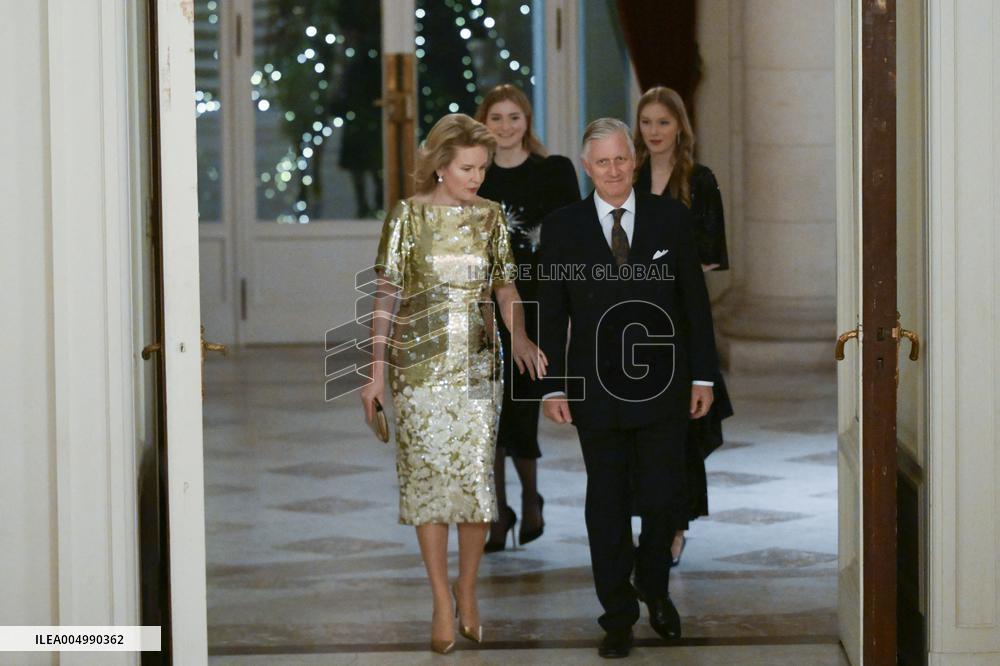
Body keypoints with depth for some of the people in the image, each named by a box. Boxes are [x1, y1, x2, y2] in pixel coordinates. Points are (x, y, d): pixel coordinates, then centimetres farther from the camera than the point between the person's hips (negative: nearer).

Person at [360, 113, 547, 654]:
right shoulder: (408, 216, -4)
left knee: (477, 476, -1)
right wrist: (377, 370, -7)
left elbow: (505, 286, 7)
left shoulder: (491, 217, 5)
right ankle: (442, 602, 7)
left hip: (477, 362, 2)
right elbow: (385, 294, -3)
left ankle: (466, 592, 16)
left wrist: (519, 334, -13)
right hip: (420, 362, -2)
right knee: (428, 474, 0)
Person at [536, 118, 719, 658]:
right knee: (607, 506, 5)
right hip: (596, 388, 0)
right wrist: (552, 387, -3)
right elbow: (551, 314, 3)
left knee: (663, 498, -1)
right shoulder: (562, 228, 2)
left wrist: (702, 376, 1)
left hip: (662, 386, 0)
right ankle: (618, 616, 16)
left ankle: (653, 585, 26)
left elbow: (695, 300, 5)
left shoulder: (671, 218, 3)